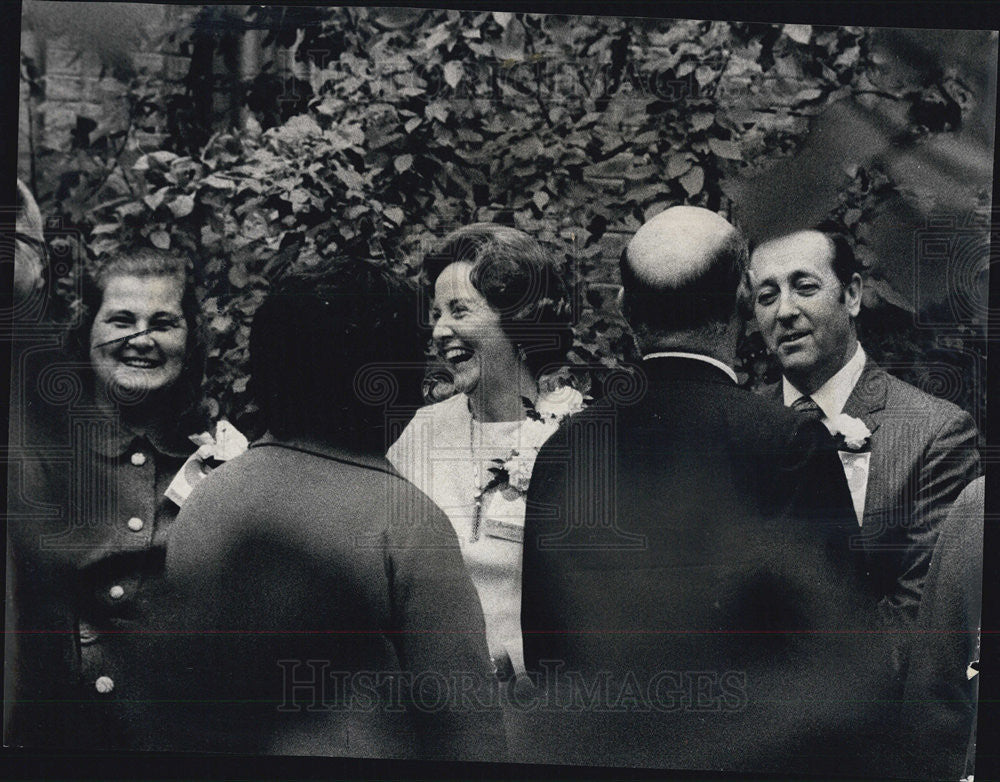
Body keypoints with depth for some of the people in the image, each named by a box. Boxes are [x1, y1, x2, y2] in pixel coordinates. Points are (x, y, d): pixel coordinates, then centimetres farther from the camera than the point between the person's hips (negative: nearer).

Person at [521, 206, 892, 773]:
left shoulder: (563, 449, -4)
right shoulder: (795, 443, -16)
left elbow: (540, 647, 4)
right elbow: (845, 662, -12)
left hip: (594, 754, 3)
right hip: (753, 760, -3)